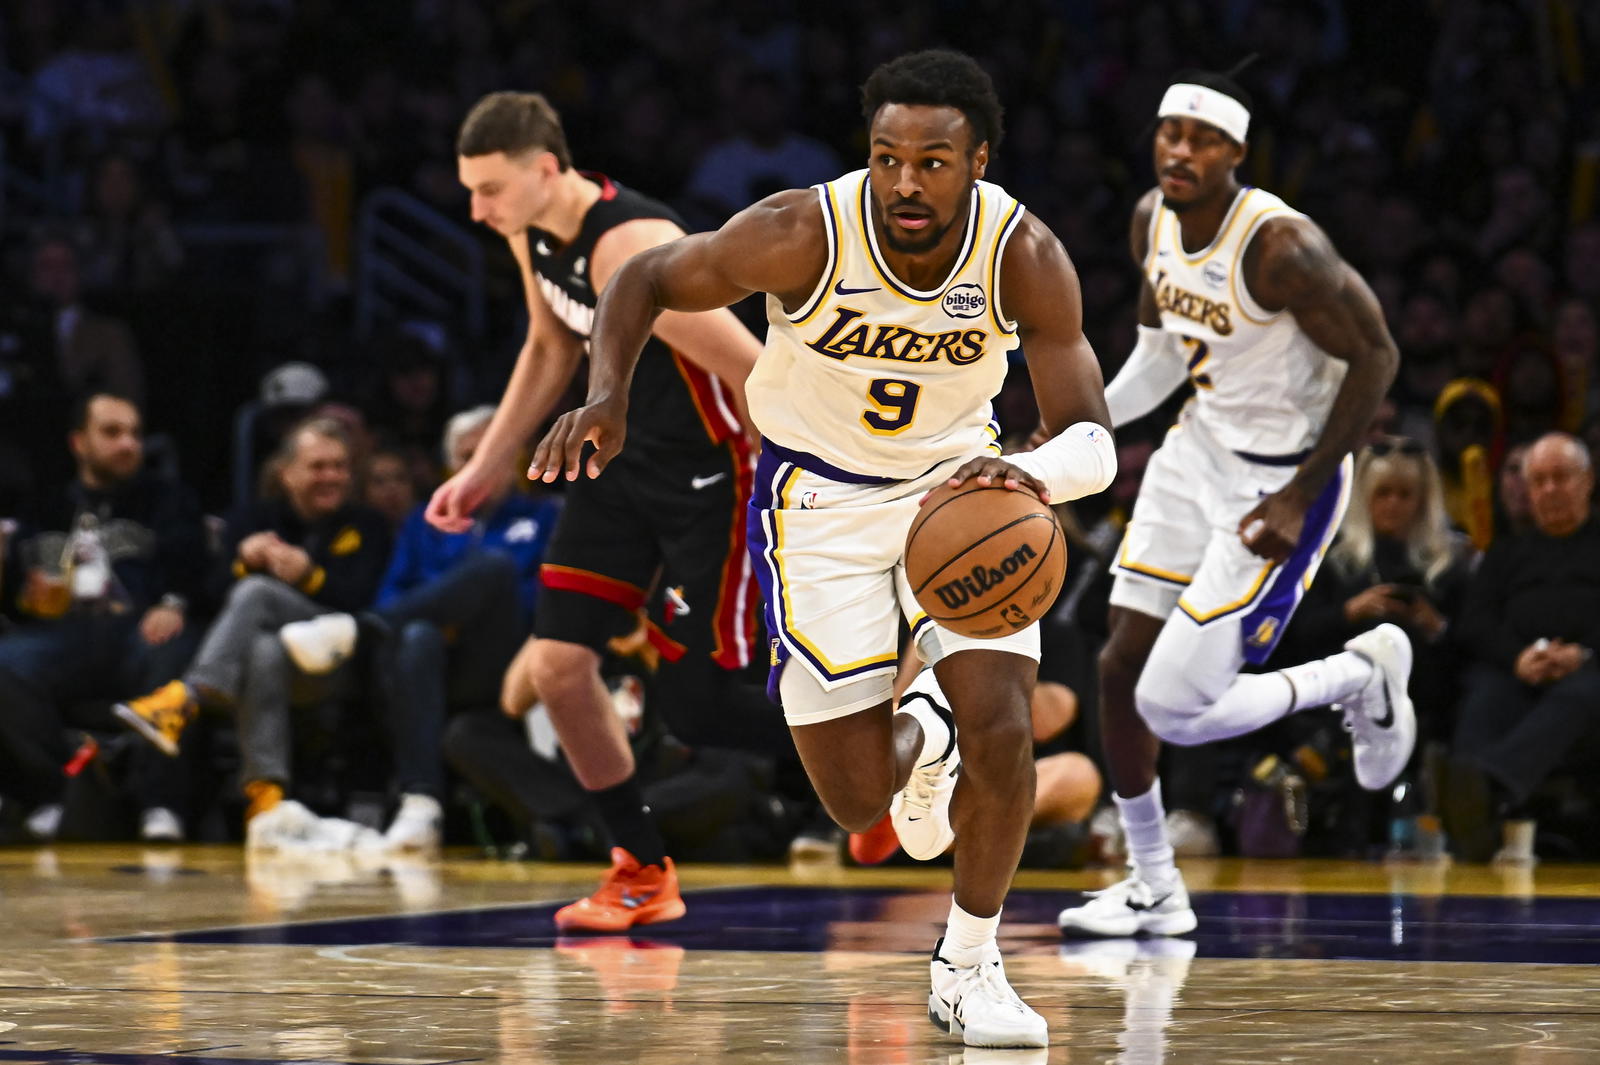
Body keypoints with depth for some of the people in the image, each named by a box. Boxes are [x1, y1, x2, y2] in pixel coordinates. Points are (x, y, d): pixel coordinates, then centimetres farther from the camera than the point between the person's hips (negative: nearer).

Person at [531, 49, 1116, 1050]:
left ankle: (969, 966, 7)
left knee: (1003, 730, -18)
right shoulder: (805, 234, -27)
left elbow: (1093, 442, -25)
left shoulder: (1025, 256, -23)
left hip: (959, 485, 1)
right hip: (819, 497, -1)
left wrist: (1032, 474, -49)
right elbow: (649, 278, -11)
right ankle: (915, 739, 34)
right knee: (859, 804, -5)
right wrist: (607, 397, -29)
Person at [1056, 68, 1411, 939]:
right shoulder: (1154, 221, -1)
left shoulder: (1279, 245, -26)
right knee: (1120, 669, 6)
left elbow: (1374, 357, -20)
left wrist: (1299, 499, -20)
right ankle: (1153, 888, 22)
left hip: (1281, 479, -8)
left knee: (1174, 710, -12)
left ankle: (1363, 677, 12)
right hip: (1200, 449, 8)